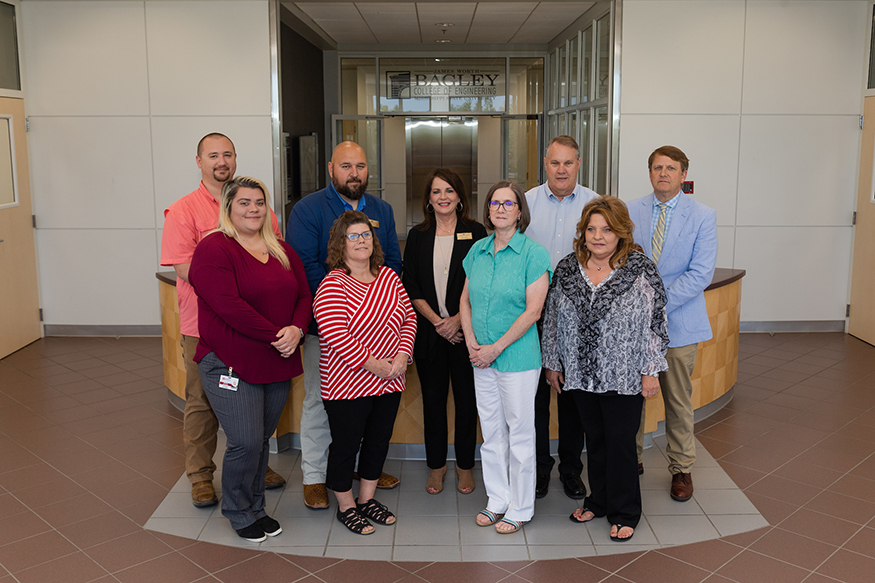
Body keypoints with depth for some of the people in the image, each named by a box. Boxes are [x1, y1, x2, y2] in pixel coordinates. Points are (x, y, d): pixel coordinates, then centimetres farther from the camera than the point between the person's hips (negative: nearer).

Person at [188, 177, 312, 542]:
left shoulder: (282, 251, 13)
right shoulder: (214, 249, -10)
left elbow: (304, 295, 9)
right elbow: (229, 306, -20)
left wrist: (297, 329, -11)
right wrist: (276, 336, -19)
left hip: (277, 365, 6)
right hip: (230, 365, -6)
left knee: (262, 440, 14)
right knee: (246, 442, -6)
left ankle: (256, 507, 32)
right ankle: (239, 513, 17)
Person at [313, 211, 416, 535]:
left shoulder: (388, 277, 6)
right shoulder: (333, 284, -14)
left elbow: (409, 317, 8)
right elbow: (334, 334, -21)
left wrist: (402, 355, -7)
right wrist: (372, 364, -20)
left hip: (389, 381, 7)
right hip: (347, 384, -6)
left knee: (379, 440, 17)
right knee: (346, 444, 7)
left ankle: (367, 499, 35)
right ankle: (345, 506, 26)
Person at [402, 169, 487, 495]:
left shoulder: (475, 233, 0)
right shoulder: (418, 236, 6)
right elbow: (410, 287, 3)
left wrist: (459, 318, -13)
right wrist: (436, 321, -8)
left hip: (466, 330, -2)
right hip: (429, 330, 2)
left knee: (466, 399, 6)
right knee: (433, 398, 9)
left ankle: (465, 466, 22)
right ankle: (436, 465, 24)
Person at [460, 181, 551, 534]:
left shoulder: (533, 253, -10)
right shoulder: (477, 250, 7)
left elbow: (533, 310, -15)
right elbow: (465, 300, 11)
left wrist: (496, 348, -15)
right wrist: (472, 343, -3)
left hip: (518, 357, -5)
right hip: (482, 359, 6)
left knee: (520, 433, 4)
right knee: (491, 432, 14)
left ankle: (520, 509, 19)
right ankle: (498, 501, 29)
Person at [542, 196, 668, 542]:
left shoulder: (641, 269, -8)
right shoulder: (567, 269, 3)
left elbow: (655, 322, -7)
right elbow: (553, 318, 10)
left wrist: (651, 371, -8)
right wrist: (552, 363, 11)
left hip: (624, 377, -3)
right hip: (581, 374, 4)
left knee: (621, 443, 3)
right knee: (594, 439, 15)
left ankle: (624, 514, 19)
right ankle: (599, 501, 32)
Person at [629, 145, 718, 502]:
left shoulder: (702, 216, -2)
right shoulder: (630, 212, 4)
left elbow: (700, 274, -10)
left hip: (678, 322, -1)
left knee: (678, 401, 9)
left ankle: (681, 469, 25)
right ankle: (631, 460, 26)